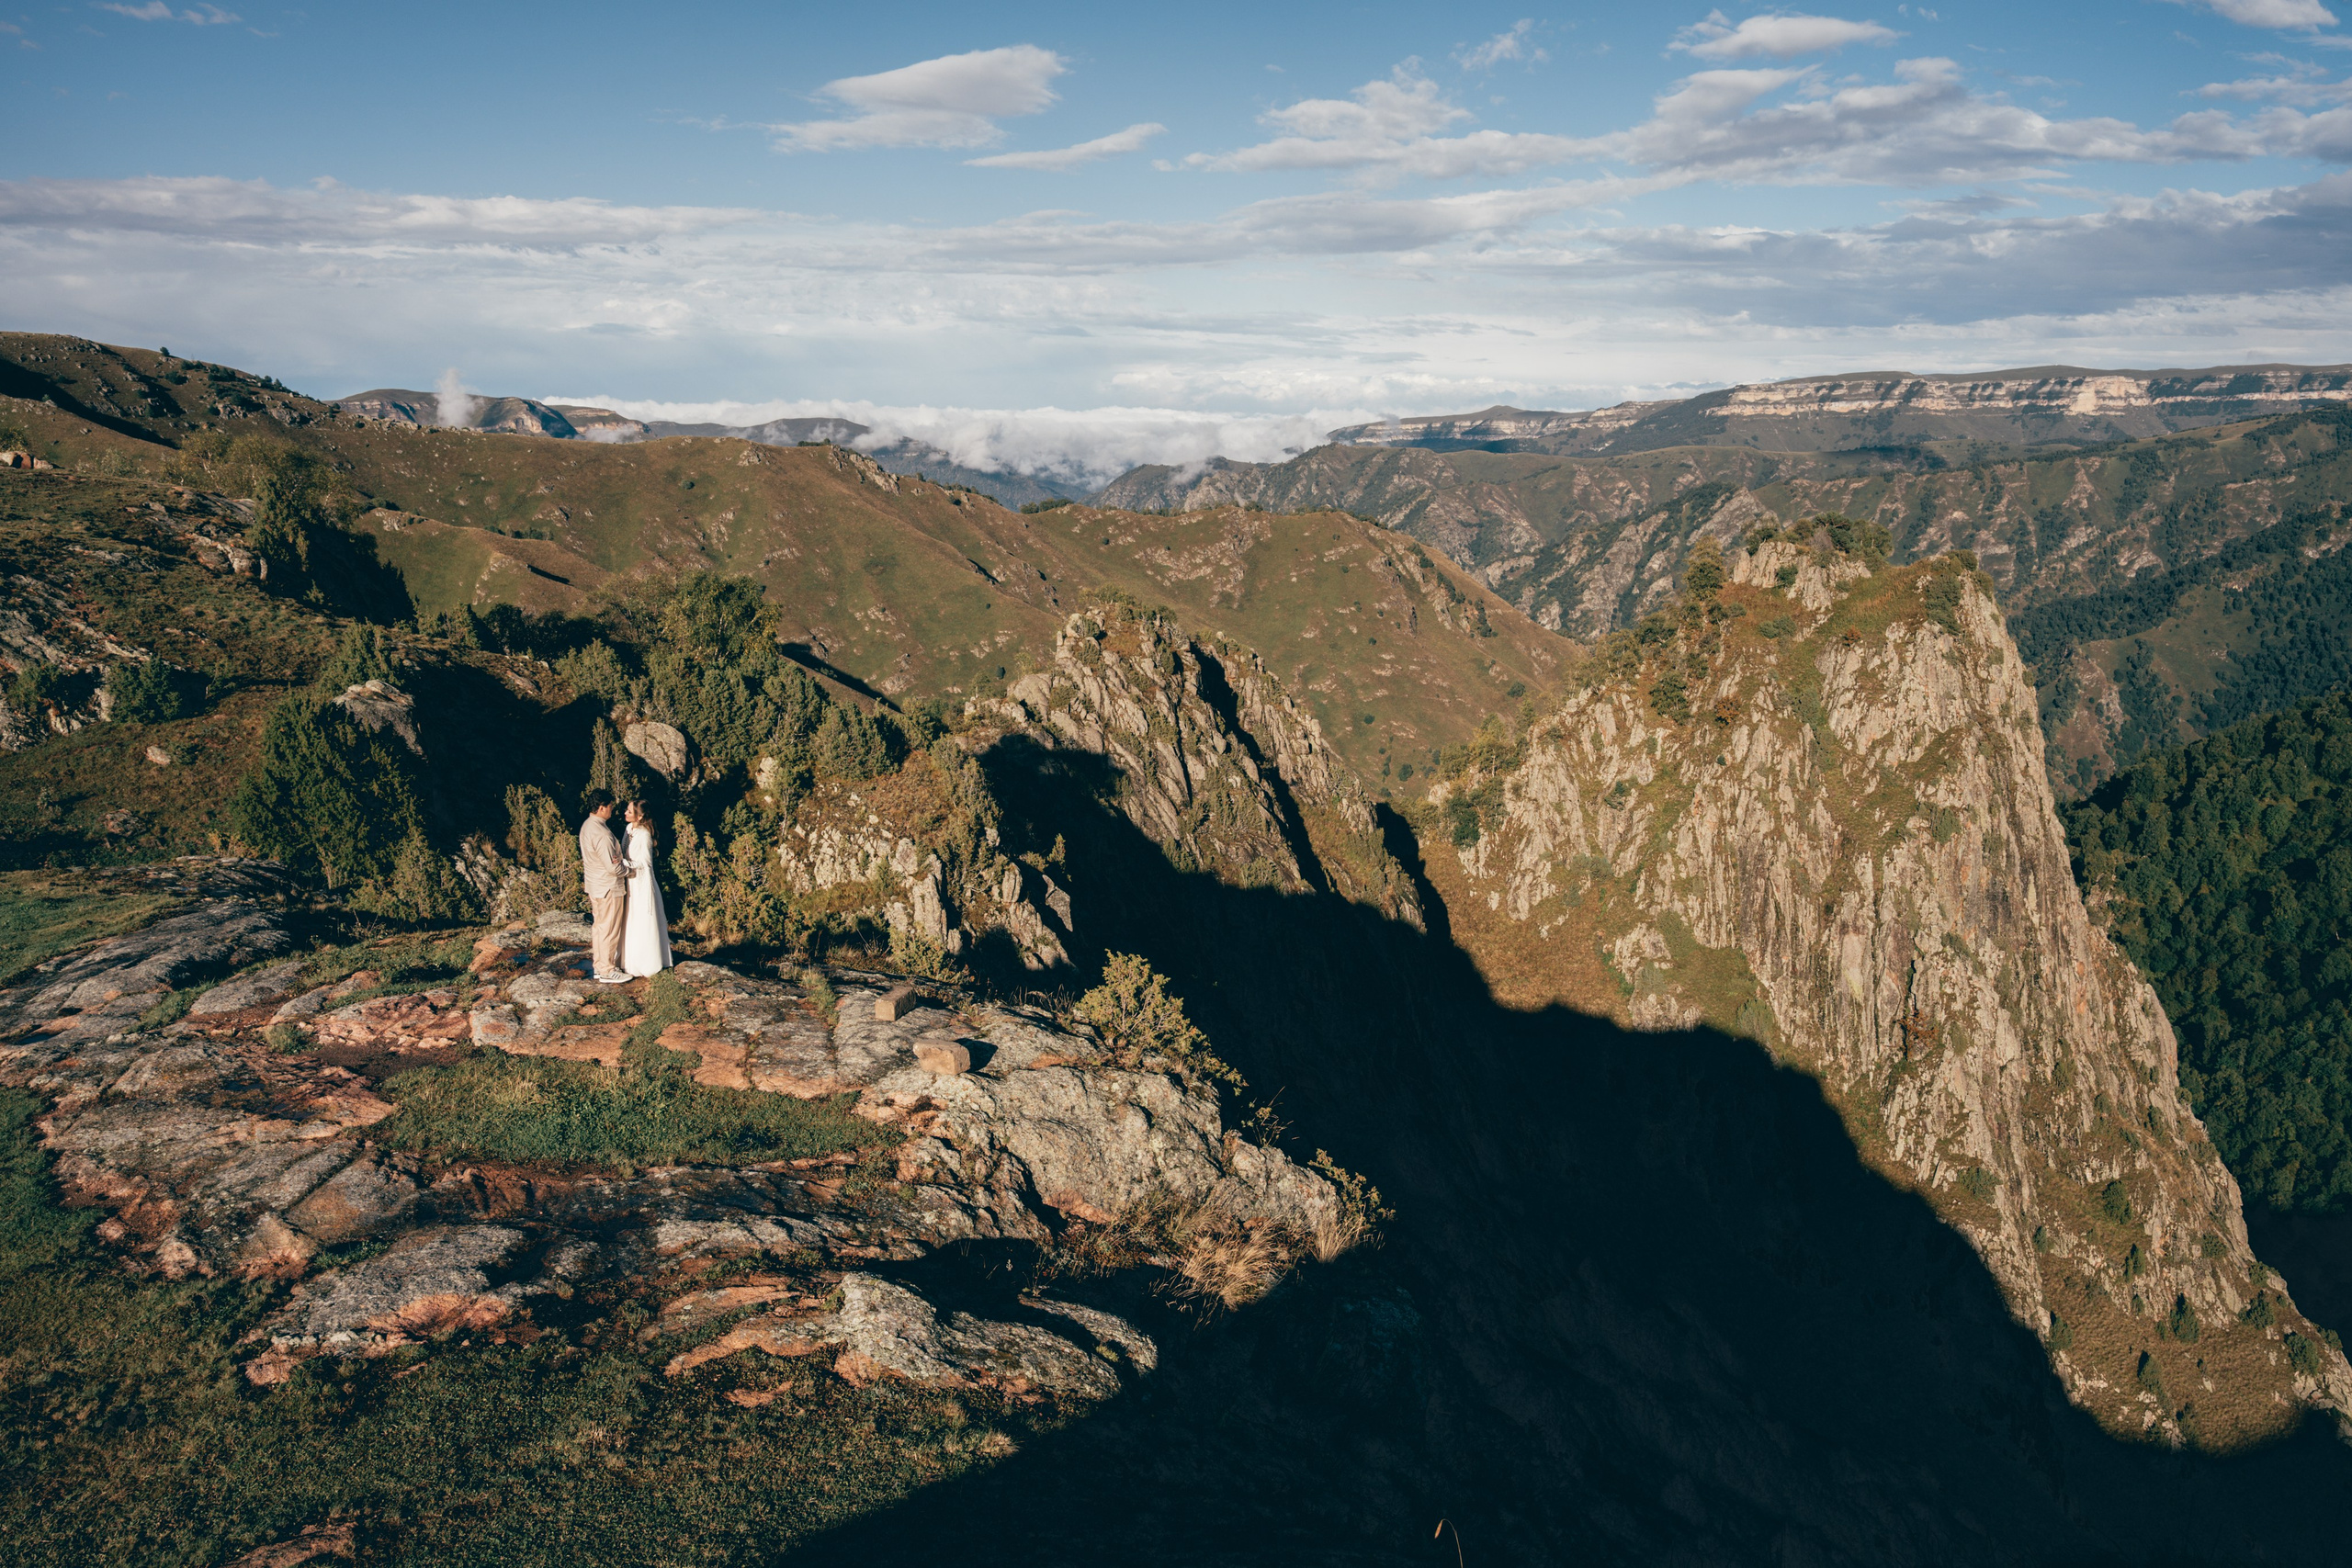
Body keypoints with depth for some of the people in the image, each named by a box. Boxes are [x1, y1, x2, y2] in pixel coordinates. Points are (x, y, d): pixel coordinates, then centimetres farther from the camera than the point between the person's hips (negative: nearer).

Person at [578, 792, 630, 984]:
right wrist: (629, 866, -5)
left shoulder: (586, 826, 4)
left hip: (594, 886, 10)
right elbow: (613, 868, -25)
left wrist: (620, 862, 10)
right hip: (608, 888, -10)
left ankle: (599, 966, 27)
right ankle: (607, 971, 10)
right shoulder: (601, 834, -26)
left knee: (600, 927, 18)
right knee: (609, 930, 2)